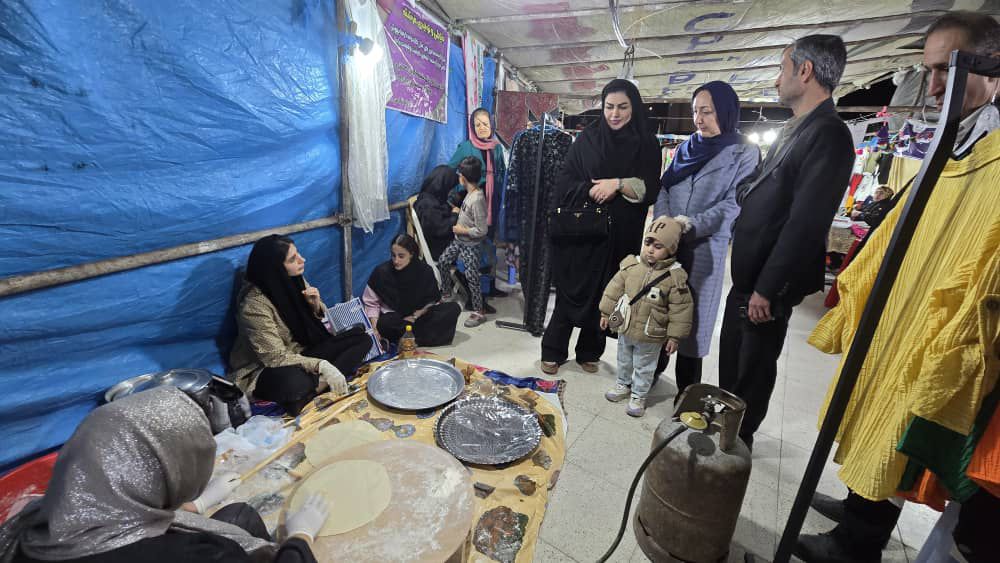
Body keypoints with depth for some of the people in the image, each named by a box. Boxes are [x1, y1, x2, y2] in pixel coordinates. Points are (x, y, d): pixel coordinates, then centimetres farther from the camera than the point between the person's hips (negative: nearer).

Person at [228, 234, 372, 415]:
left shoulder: (295, 280, -5)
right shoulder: (254, 305, -24)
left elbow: (320, 320, 8)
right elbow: (276, 358, -24)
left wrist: (316, 305, -15)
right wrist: (321, 365, -33)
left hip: (302, 353, 7)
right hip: (266, 369, -7)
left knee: (362, 338, -10)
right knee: (294, 383, -42)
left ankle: (318, 385, -20)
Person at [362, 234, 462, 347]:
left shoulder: (424, 271, -10)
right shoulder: (381, 272, -13)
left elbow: (432, 301, 0)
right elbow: (371, 303, -5)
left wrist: (414, 316, -14)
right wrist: (374, 328, -18)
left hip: (420, 316, 3)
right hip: (392, 319, -2)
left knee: (454, 308, -15)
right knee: (383, 324, -37)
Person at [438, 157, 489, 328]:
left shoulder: (477, 199, -28)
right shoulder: (471, 193, 0)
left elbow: (481, 230, -28)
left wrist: (462, 230, -18)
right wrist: (459, 212, 8)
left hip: (470, 245, -9)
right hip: (459, 240, 9)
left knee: (472, 278, -3)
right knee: (443, 262, 18)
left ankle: (479, 313, 10)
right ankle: (446, 294, 37)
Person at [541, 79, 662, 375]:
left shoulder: (647, 143, 4)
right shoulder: (587, 138, 5)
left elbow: (650, 190, -3)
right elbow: (564, 181, 0)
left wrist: (617, 184, -16)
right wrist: (592, 191, -16)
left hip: (620, 236, 1)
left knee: (605, 294, 8)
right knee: (571, 290, 2)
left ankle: (589, 352, 25)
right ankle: (553, 351, 16)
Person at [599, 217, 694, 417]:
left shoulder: (675, 276, -16)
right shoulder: (631, 265, -8)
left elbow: (681, 309, -12)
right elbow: (614, 289, 1)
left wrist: (675, 336, -10)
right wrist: (606, 312, 5)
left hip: (650, 336, -3)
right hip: (625, 328, 4)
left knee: (644, 367, 14)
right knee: (624, 360, 23)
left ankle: (638, 396, 34)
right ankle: (623, 384, 46)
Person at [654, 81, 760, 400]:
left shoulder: (745, 153, 0)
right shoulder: (686, 147, 13)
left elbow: (734, 204, -9)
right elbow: (664, 187, 8)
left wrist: (691, 224, -21)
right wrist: (663, 220, -10)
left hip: (705, 247, -4)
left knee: (692, 313, 3)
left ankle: (687, 388, 18)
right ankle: (653, 367, 28)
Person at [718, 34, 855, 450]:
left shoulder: (829, 135, -17)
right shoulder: (796, 129, 12)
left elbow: (804, 224, -22)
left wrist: (766, 289, -20)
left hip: (767, 283, -8)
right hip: (746, 275, 8)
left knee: (755, 367, 10)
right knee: (731, 358, 20)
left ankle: (739, 439, 31)